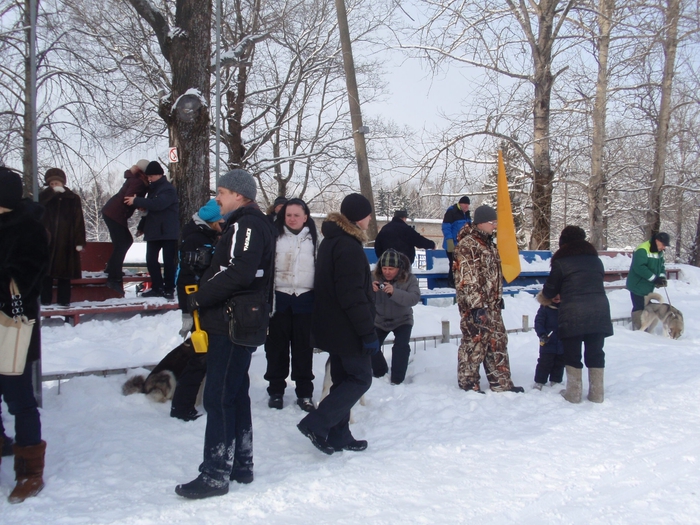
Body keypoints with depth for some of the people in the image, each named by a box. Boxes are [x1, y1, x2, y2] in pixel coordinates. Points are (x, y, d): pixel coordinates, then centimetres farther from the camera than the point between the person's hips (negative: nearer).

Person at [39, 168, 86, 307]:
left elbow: (79, 221, 0)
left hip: (66, 242, -1)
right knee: (46, 270, 2)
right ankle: (45, 299, 8)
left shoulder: (73, 199, 4)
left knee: (64, 272, 3)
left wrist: (79, 242, -7)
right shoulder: (45, 198, 8)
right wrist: (51, 192, -21)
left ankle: (64, 299, 9)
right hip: (47, 241, 1)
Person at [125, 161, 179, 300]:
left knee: (168, 261, -5)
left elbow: (157, 204, -26)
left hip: (168, 232, -9)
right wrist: (142, 226, 21)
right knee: (151, 260, 6)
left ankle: (169, 289, 0)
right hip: (153, 231, 9)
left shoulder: (168, 189, -10)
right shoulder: (153, 189, 19)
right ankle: (157, 287, 13)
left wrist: (136, 201, -22)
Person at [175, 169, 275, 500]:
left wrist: (200, 298, -18)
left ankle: (215, 475, 0)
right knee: (235, 394, 16)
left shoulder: (247, 224, -13)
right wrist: (204, 299, 8)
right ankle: (240, 466, 25)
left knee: (218, 397, -6)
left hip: (232, 325, -11)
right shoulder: (246, 224, 19)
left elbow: (239, 273, -27)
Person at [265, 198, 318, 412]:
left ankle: (304, 393, 16)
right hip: (279, 298, -1)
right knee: (277, 345, 6)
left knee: (303, 347, 6)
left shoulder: (313, 239, 7)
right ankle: (276, 391, 18)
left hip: (305, 299, 1)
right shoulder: (275, 236, 1)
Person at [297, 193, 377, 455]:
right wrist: (368, 332, -21)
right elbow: (353, 296, -24)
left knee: (344, 379, 15)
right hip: (348, 329, -10)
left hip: (331, 327, 10)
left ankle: (338, 436, 20)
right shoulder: (349, 247, -19)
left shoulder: (331, 241, 13)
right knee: (360, 379, -1)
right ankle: (316, 424, -5)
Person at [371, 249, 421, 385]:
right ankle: (380, 372, 18)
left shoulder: (409, 279, -16)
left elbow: (414, 298, -31)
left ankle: (397, 379, -9)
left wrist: (394, 292, -47)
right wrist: (369, 289, -43)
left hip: (402, 320, -2)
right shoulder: (375, 277, -11)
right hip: (379, 320, 2)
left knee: (401, 346, -24)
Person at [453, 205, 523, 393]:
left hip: (492, 305, 10)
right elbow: (467, 279, -21)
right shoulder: (467, 245, -15)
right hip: (476, 307, -9)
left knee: (498, 342, 12)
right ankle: (468, 383, 10)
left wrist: (499, 298, 23)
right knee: (474, 343, -2)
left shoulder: (488, 243, 16)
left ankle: (501, 383, 20)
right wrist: (476, 305, -24)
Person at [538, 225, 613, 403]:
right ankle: (597, 393, 14)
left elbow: (551, 288, 5)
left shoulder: (561, 261, 2)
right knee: (595, 352, 11)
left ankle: (573, 393, 9)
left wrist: (544, 296, 29)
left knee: (572, 354, 7)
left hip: (573, 314, -4)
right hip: (599, 312, 4)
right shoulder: (596, 260, 17)